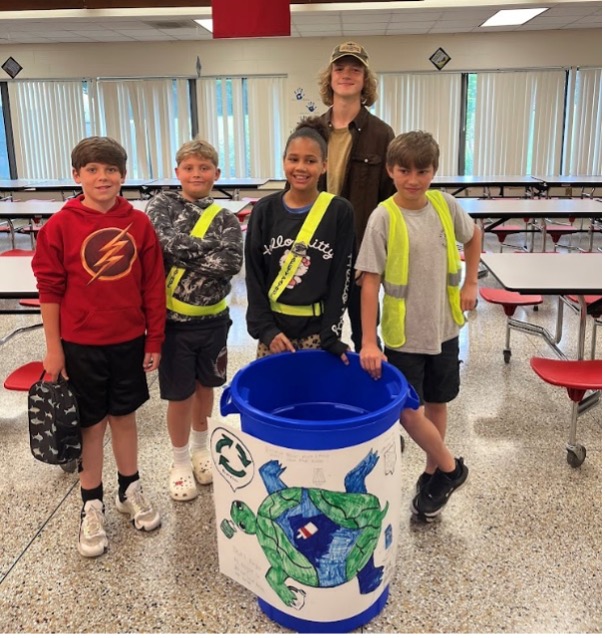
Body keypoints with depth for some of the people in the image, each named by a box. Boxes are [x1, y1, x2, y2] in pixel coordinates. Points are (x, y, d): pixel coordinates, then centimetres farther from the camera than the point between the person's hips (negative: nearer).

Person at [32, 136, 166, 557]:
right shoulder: (61, 225, -8)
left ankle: (130, 490, 34)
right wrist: (54, 348, -5)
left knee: (125, 416, 16)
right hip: (81, 344, -2)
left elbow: (153, 286, 1)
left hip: (129, 341, 2)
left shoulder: (139, 224, -3)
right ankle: (92, 507, 25)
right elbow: (50, 289, -5)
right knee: (91, 424, 10)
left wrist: (155, 339, 2)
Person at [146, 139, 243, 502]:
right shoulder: (163, 204, -3)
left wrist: (181, 254, -18)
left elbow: (231, 263, -17)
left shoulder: (225, 219, 0)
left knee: (205, 387, 18)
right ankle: (180, 462, 27)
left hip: (212, 319, 2)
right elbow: (167, 240, -23)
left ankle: (201, 448, 41)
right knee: (180, 394, 7)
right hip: (174, 319, -2)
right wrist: (210, 248, -18)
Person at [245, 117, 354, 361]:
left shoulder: (339, 211, -4)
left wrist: (330, 335, -9)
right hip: (273, 326, 2)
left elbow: (340, 278, -5)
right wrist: (265, 328, -6)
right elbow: (254, 275, 1)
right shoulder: (265, 210, 0)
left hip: (317, 328, -1)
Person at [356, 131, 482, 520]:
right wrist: (368, 342, -20)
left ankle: (434, 473, 36)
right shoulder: (384, 217, -15)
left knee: (437, 403, 16)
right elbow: (370, 281, -16)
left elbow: (473, 237, 18)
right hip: (403, 335, -3)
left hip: (444, 327, 4)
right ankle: (450, 468, 23)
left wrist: (470, 284, 11)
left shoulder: (445, 205, -3)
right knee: (409, 414, -3)